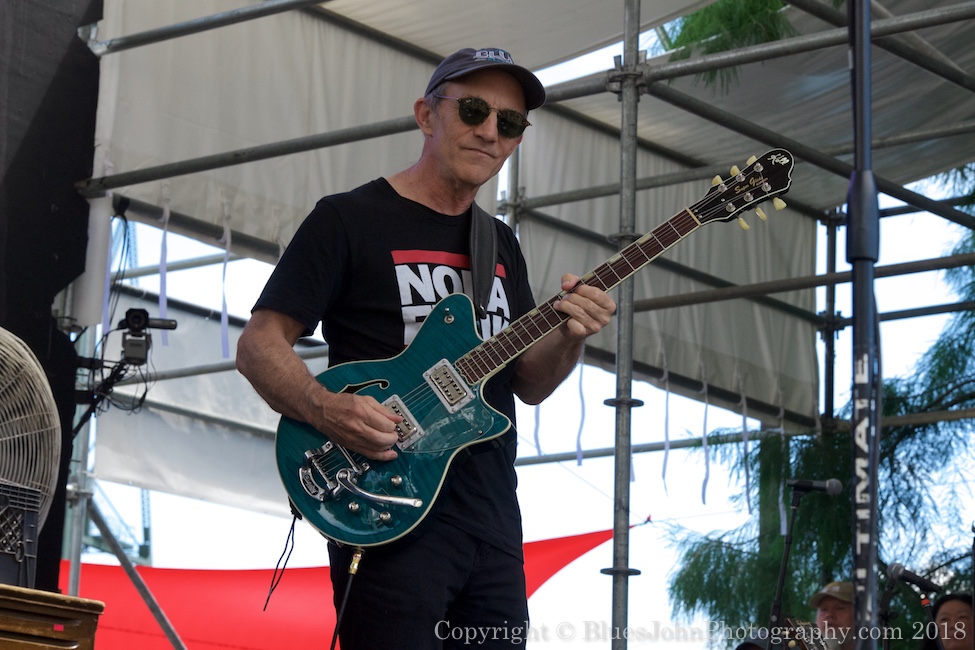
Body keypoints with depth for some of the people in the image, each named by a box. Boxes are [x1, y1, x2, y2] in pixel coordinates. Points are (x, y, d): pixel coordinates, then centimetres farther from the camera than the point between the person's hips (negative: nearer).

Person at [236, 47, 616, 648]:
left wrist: (570, 338, -4)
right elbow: (259, 344, -5)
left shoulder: (502, 244, 19)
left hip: (494, 524, 7)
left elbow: (529, 384, 17)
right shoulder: (349, 219, -1)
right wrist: (327, 409, -24)